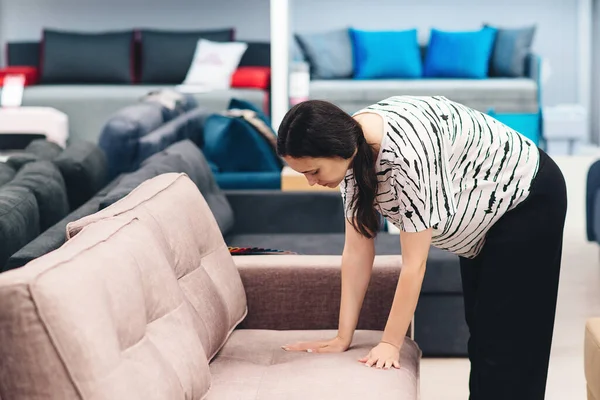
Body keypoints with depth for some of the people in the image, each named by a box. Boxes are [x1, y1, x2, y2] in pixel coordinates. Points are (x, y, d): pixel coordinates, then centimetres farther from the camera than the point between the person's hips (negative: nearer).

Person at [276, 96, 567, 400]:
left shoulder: (407, 150, -39)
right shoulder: (352, 145, -15)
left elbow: (414, 263, -32)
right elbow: (357, 249, -10)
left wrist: (390, 344, -24)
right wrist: (343, 337, -10)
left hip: (528, 202, -8)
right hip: (482, 215, 8)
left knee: (506, 343, -5)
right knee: (480, 333, 15)